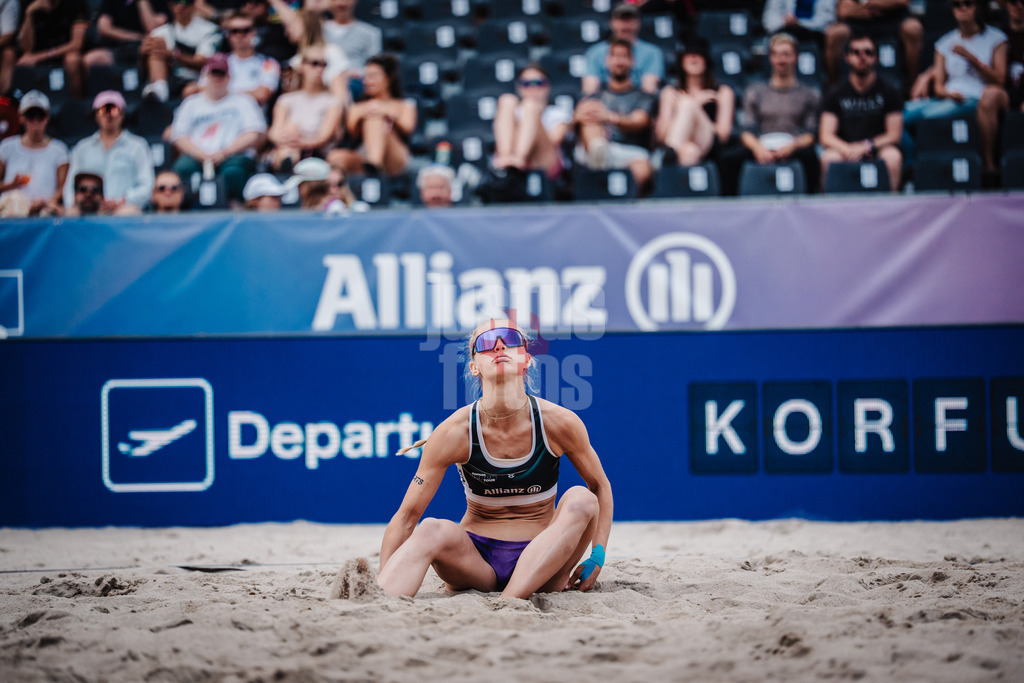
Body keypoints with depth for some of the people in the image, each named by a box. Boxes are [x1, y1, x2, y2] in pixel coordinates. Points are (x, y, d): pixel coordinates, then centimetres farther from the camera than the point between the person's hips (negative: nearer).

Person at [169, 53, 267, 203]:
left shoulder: (242, 101, 17)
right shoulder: (191, 103, 22)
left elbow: (254, 134, 3)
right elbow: (179, 137, 10)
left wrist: (223, 153, -12)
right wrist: (202, 155, -10)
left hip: (234, 156, -2)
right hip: (196, 156, 2)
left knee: (233, 170, -38)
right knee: (182, 167, -33)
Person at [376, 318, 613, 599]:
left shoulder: (559, 423, -9)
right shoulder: (454, 433, -10)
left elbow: (600, 486, 7)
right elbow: (406, 516, -8)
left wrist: (597, 558, -7)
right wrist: (382, 582, -21)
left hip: (540, 564, 1)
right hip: (475, 560, -1)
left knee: (580, 500, -27)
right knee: (433, 531, -32)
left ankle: (510, 602, -41)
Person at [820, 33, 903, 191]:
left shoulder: (889, 93, 9)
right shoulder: (836, 95, 12)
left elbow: (894, 135, 2)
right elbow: (826, 136, 3)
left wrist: (867, 146, -16)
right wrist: (847, 150, -19)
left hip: (878, 149, 0)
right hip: (845, 150, 0)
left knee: (893, 156, -34)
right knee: (828, 157, -32)